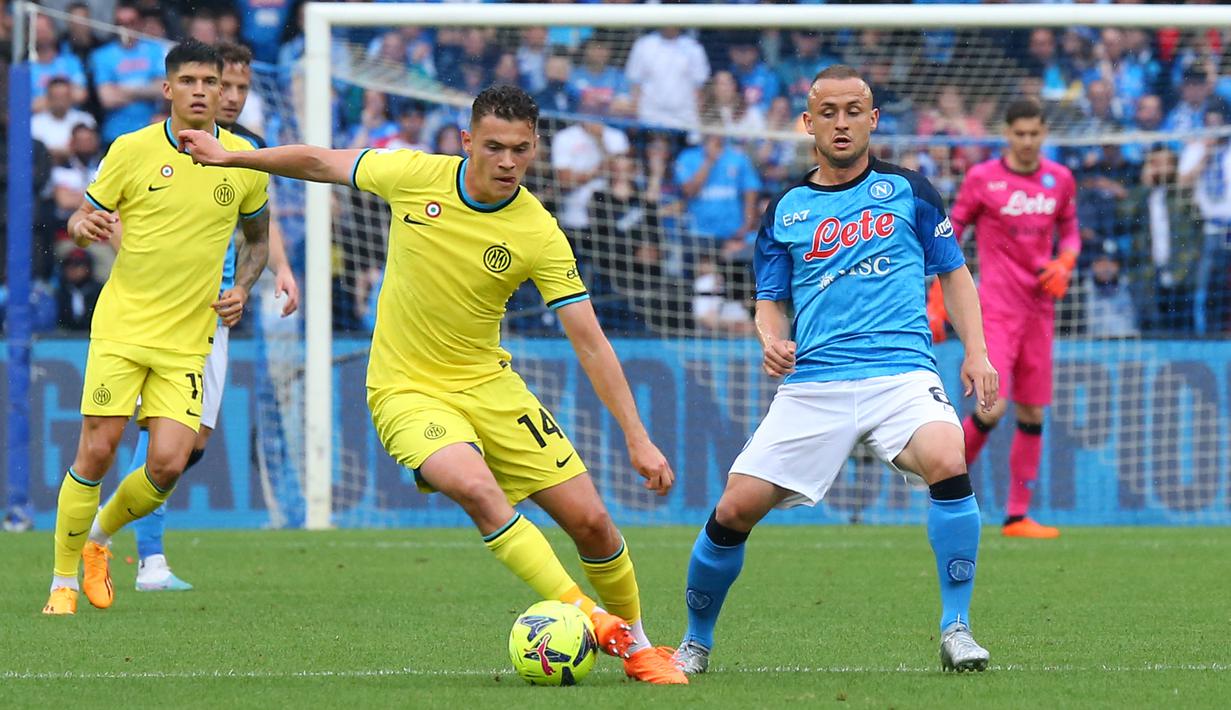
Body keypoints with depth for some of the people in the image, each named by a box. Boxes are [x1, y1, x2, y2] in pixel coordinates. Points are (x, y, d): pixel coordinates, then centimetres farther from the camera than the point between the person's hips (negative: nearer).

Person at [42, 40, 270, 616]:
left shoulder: (244, 160, 2)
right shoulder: (132, 150, -4)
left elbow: (257, 236, 19)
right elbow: (81, 219, 3)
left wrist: (241, 290, 1)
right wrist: (84, 226, -22)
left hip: (187, 341, 2)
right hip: (122, 327, -2)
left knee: (168, 463, -10)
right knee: (97, 452, -8)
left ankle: (100, 537, 21)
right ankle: (63, 583, 8)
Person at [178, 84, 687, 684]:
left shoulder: (541, 236, -13)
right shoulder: (414, 176, -10)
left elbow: (590, 343, -11)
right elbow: (320, 163, 8)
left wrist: (637, 438, -15)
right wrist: (230, 156, 13)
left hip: (489, 385, 1)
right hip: (406, 392, -1)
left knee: (591, 521, -4)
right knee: (475, 485, -32)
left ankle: (635, 646, 20)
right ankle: (582, 616, -29)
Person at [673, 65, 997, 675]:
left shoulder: (906, 189, 9)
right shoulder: (785, 211, 12)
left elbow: (953, 272, 15)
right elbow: (770, 299, 18)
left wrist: (975, 351, 3)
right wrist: (772, 341, -5)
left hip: (901, 370, -2)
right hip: (812, 384, 2)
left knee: (947, 464, -32)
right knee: (734, 510, -6)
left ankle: (956, 630, -20)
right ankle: (695, 642, 18)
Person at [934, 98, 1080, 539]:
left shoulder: (1059, 180, 8)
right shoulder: (982, 179, -3)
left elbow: (1070, 230, 22)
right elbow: (949, 236, 2)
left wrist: (1064, 263, -1)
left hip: (1038, 308, 5)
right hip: (995, 308, -5)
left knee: (1032, 413, 4)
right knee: (993, 407, -17)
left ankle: (1018, 516, 11)